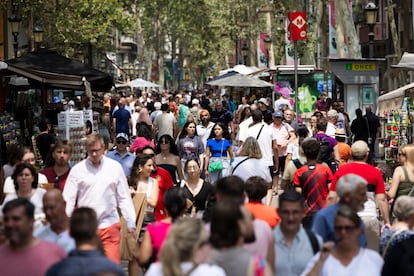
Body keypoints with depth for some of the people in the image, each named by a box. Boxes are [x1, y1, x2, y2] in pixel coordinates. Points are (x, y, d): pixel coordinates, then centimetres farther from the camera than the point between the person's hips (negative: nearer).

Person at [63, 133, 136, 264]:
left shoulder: (115, 167, 3)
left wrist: (131, 223, 5)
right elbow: (68, 200, 2)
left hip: (109, 225, 0)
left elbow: (124, 198, 7)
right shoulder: (77, 170, 1)